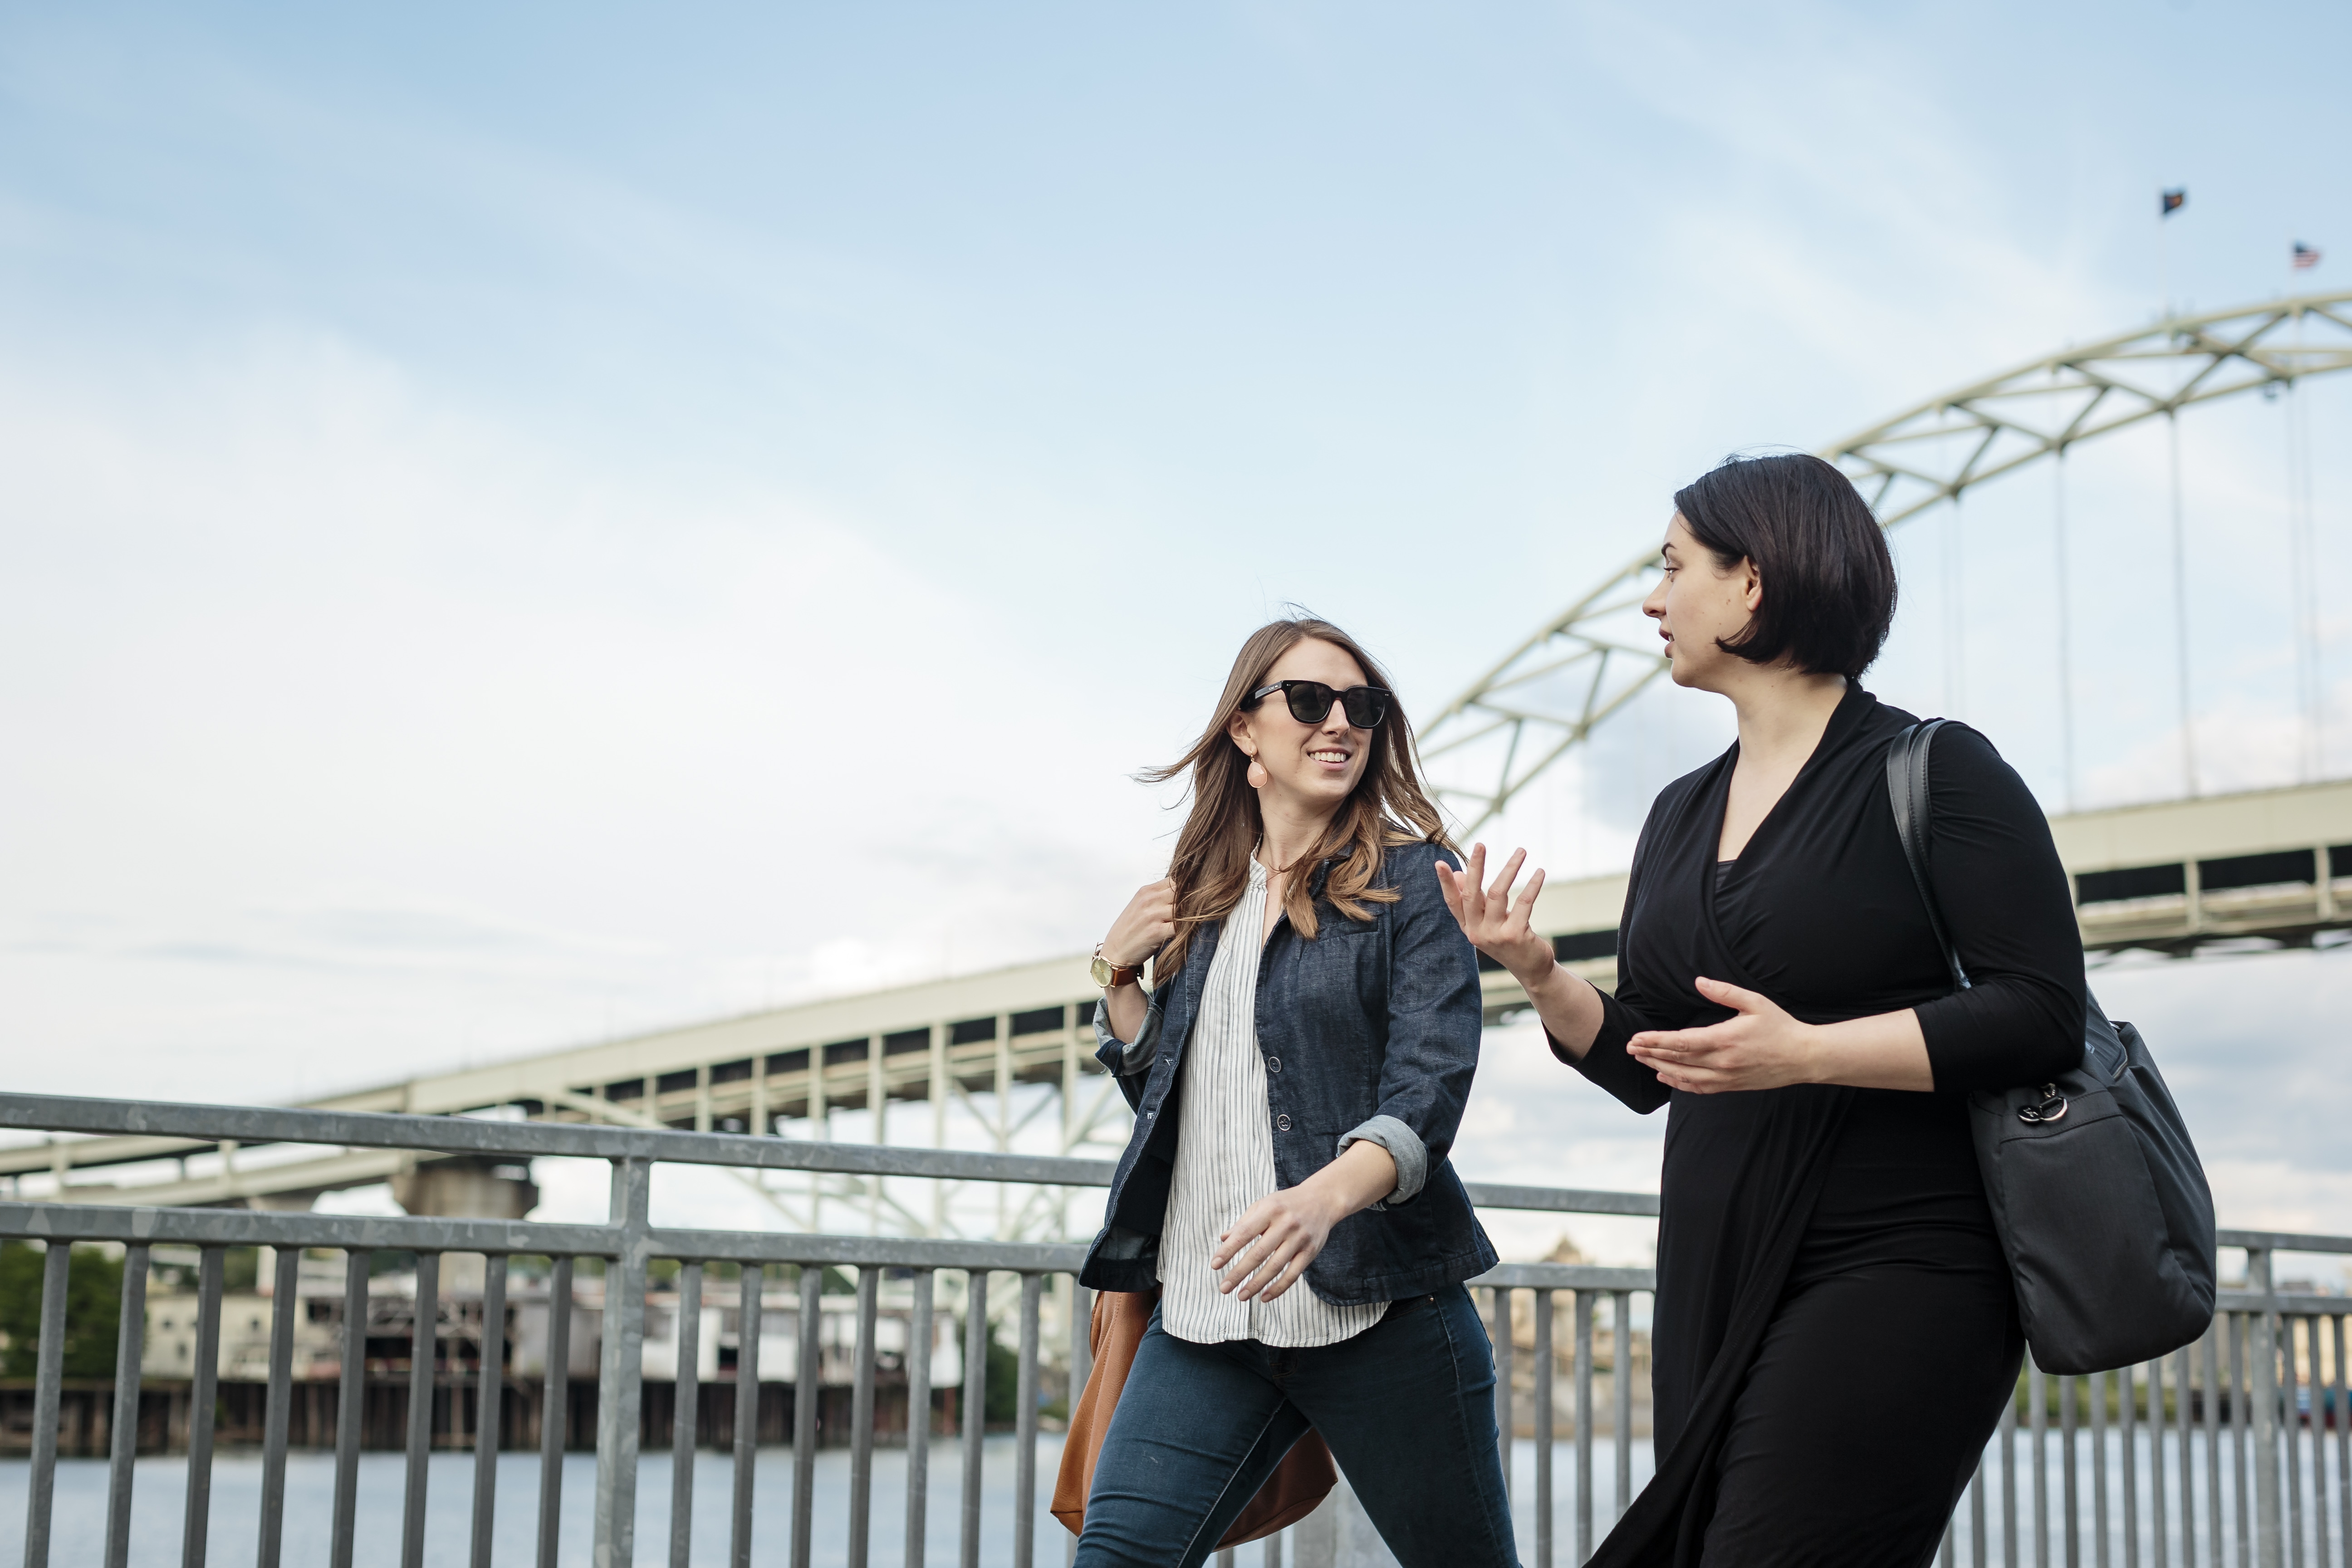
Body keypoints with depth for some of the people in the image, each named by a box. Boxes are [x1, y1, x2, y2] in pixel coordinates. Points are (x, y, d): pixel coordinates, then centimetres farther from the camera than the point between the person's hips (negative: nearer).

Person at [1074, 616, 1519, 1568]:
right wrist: (1118, 978, 5)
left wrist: (1327, 1195, -32)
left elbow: (1430, 1086, -14)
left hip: (1374, 1305, -4)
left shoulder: (1410, 878, -1)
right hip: (1203, 1310, 4)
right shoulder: (1202, 901, 15)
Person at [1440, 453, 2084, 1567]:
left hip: (1892, 1276, -7)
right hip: (1716, 1292, 7)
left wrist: (1806, 1053, -21)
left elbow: (2042, 1015, -13)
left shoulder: (1933, 773, -4)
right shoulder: (1682, 816, 17)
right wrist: (1539, 974, 1)